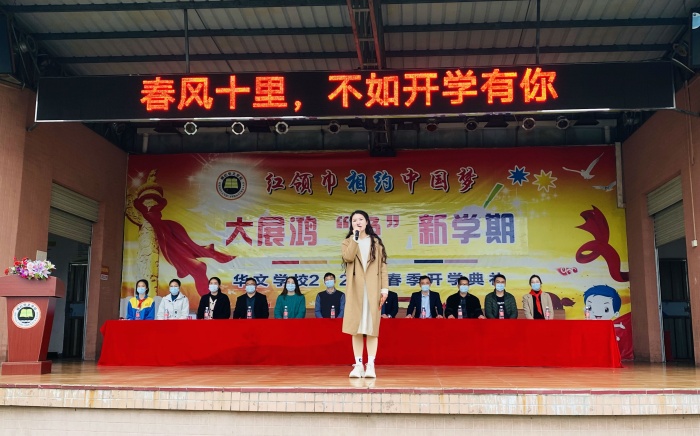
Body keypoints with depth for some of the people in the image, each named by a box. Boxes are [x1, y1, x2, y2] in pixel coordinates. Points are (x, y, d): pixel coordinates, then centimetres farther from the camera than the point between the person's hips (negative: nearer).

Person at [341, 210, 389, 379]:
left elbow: (382, 266, 5)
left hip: (372, 289, -1)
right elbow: (348, 257, -12)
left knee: (372, 327, -2)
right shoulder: (348, 242, 11)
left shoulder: (376, 242, 10)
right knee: (356, 327, -1)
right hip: (355, 289, 1)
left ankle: (370, 366, -1)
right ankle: (358, 365, 3)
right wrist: (355, 238, -9)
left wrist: (384, 288, -3)